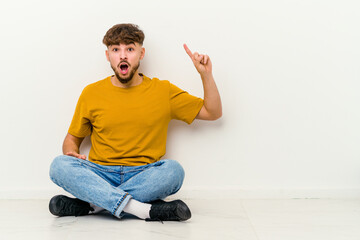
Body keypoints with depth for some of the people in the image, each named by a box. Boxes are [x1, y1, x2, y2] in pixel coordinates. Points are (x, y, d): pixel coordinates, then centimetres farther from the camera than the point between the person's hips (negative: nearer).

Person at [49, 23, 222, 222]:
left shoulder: (163, 91, 7)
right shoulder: (91, 93, 8)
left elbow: (212, 113, 11)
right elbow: (72, 138, 18)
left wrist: (206, 74, -2)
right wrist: (72, 153, -5)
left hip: (145, 176, -1)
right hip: (101, 176, 1)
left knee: (173, 170, -32)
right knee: (59, 165, -28)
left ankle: (91, 204, -27)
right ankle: (146, 210, -35)